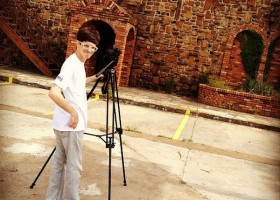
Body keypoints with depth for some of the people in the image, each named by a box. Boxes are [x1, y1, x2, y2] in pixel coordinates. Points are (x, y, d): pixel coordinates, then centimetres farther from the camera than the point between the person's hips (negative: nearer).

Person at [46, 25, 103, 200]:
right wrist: (74, 113, -24)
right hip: (71, 126, -9)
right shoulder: (71, 64, -19)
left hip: (65, 125, 9)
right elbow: (54, 92, -31)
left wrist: (93, 78, 32)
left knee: (60, 162, 17)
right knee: (74, 167, 3)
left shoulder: (79, 64, 10)